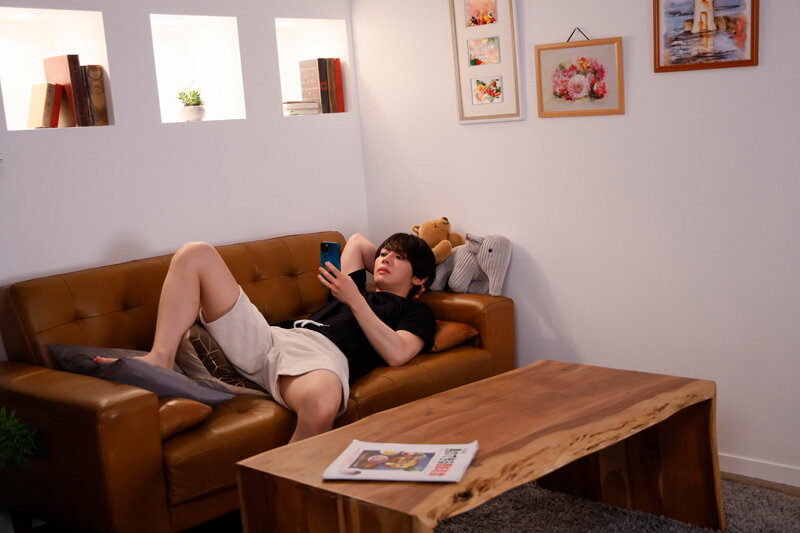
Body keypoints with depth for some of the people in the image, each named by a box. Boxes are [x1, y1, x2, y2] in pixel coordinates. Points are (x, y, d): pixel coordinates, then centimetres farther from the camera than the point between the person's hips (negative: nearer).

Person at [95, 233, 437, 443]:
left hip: (324, 355, -7)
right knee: (196, 254, 0)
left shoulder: (415, 311, 20)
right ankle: (160, 359, -18)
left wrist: (355, 300, -1)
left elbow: (396, 354, -2)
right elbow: (357, 241, 55)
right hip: (270, 338, 7)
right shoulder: (358, 290, 36)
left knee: (322, 404, -49)